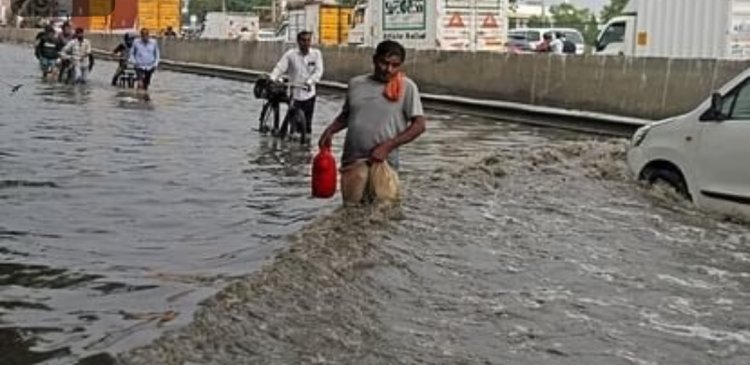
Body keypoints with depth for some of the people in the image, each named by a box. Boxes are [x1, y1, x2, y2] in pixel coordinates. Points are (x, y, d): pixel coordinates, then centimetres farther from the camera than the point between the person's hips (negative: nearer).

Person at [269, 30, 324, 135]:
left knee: (307, 125, 5)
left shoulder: (316, 54, 0)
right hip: (294, 94, -1)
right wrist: (271, 79, -25)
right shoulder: (290, 54, -2)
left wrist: (309, 82, -25)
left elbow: (318, 71, -8)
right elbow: (279, 68, -7)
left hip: (309, 94, 1)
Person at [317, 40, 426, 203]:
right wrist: (330, 130, 3)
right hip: (351, 162, 4)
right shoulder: (356, 83, 7)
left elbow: (419, 125, -9)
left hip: (383, 164, -4)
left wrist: (387, 146, -17)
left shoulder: (406, 87, -6)